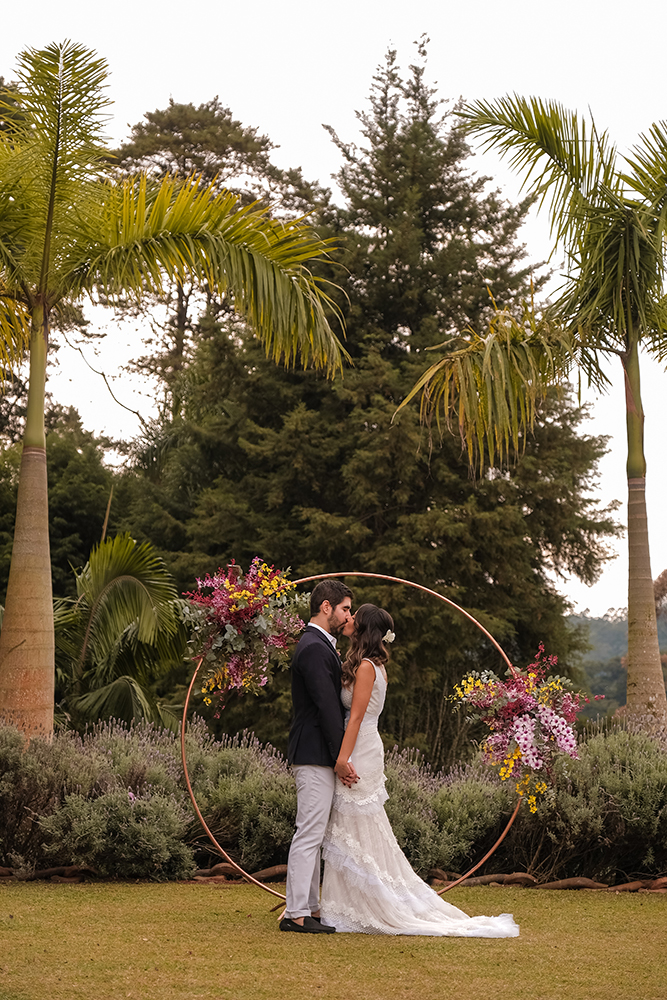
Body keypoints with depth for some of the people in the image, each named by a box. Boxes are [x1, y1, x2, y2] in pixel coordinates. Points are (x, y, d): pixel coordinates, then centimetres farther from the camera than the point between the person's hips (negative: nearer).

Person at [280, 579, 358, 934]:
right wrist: (341, 757, -17)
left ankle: (309, 908, 17)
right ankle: (296, 914, -8)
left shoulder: (319, 646, 19)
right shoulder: (314, 648, -15)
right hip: (315, 756, -11)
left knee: (314, 837, 12)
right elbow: (326, 706, -19)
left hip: (319, 756, 11)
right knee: (309, 835, -9)